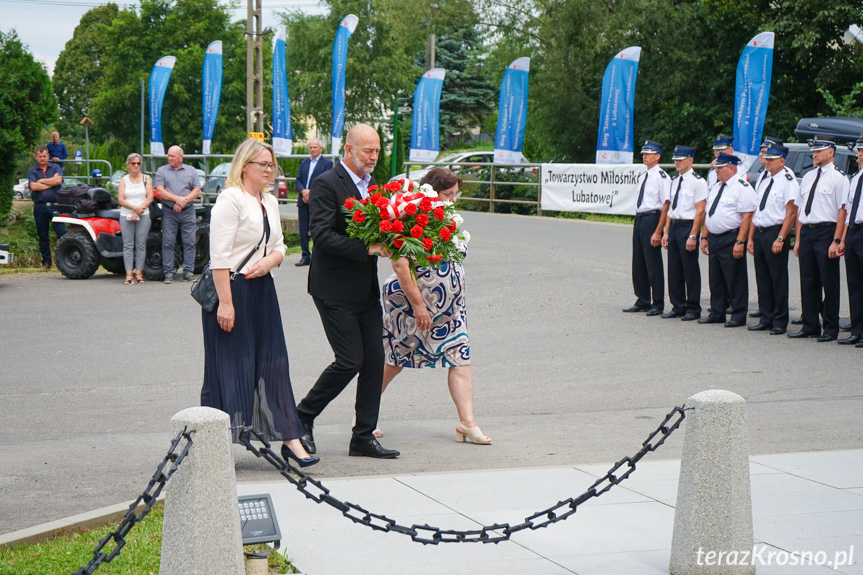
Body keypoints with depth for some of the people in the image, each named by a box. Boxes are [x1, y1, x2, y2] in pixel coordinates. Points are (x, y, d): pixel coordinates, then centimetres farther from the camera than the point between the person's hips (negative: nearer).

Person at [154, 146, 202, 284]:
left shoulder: (191, 171, 10)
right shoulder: (162, 171, 8)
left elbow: (197, 191, 4)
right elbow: (160, 191, -3)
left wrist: (183, 201, -11)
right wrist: (177, 199, -15)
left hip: (188, 212, 1)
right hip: (169, 212, -1)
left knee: (189, 242, -1)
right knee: (168, 243, -3)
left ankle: (188, 272, 3)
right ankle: (169, 273, 0)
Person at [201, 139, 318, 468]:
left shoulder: (270, 202, 15)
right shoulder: (230, 199, -11)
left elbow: (279, 245, 21)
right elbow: (220, 255, -16)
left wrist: (271, 260, -4)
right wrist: (225, 302, -21)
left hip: (262, 290, 7)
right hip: (232, 290, -7)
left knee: (272, 363, 5)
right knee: (230, 366, -2)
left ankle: (289, 438, 5)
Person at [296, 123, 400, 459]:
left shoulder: (372, 185, 14)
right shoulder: (327, 184, -12)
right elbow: (322, 235, -20)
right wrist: (366, 248, -26)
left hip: (366, 290, 8)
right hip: (336, 290, -8)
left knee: (374, 360, 5)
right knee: (350, 361, -8)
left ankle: (363, 437, 12)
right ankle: (303, 417, 11)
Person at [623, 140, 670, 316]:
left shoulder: (661, 177, -13)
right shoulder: (644, 176, 15)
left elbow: (666, 205, -16)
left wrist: (658, 231, -20)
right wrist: (638, 220, 17)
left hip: (652, 219, -9)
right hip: (639, 219, 9)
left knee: (653, 263, -2)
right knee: (638, 263, 13)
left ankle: (657, 304, 7)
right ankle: (642, 301, 23)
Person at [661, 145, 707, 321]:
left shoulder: (697, 181, -10)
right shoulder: (675, 181, 14)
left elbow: (700, 211, -14)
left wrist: (693, 235, -19)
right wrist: (666, 232, 14)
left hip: (688, 227, -8)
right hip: (674, 226, 8)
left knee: (690, 270, -1)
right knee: (674, 270, 11)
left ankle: (693, 309, 8)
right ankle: (678, 307, 20)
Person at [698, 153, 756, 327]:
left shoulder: (742, 188, -11)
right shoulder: (716, 188, 16)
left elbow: (747, 217, -17)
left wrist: (739, 242, -23)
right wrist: (705, 237, 16)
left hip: (731, 239, -9)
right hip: (714, 238, 9)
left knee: (735, 279, -3)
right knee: (715, 279, 13)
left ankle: (738, 316, 3)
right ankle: (717, 313, 22)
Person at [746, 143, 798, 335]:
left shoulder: (787, 180, -10)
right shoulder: (763, 179, 15)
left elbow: (791, 212, -15)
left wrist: (780, 239, -19)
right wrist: (750, 238, 15)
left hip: (775, 233, -8)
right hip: (759, 233, 8)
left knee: (778, 280, -2)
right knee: (762, 279, 11)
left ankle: (780, 322, 4)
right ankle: (766, 319, 19)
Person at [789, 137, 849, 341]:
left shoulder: (838, 177, -5)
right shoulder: (808, 177, 16)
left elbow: (843, 211, -11)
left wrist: (836, 241, -17)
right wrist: (798, 239, 13)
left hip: (826, 232, -7)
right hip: (807, 233, 7)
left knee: (829, 283, -2)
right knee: (808, 282, 9)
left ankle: (831, 329, 5)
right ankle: (810, 326, 17)